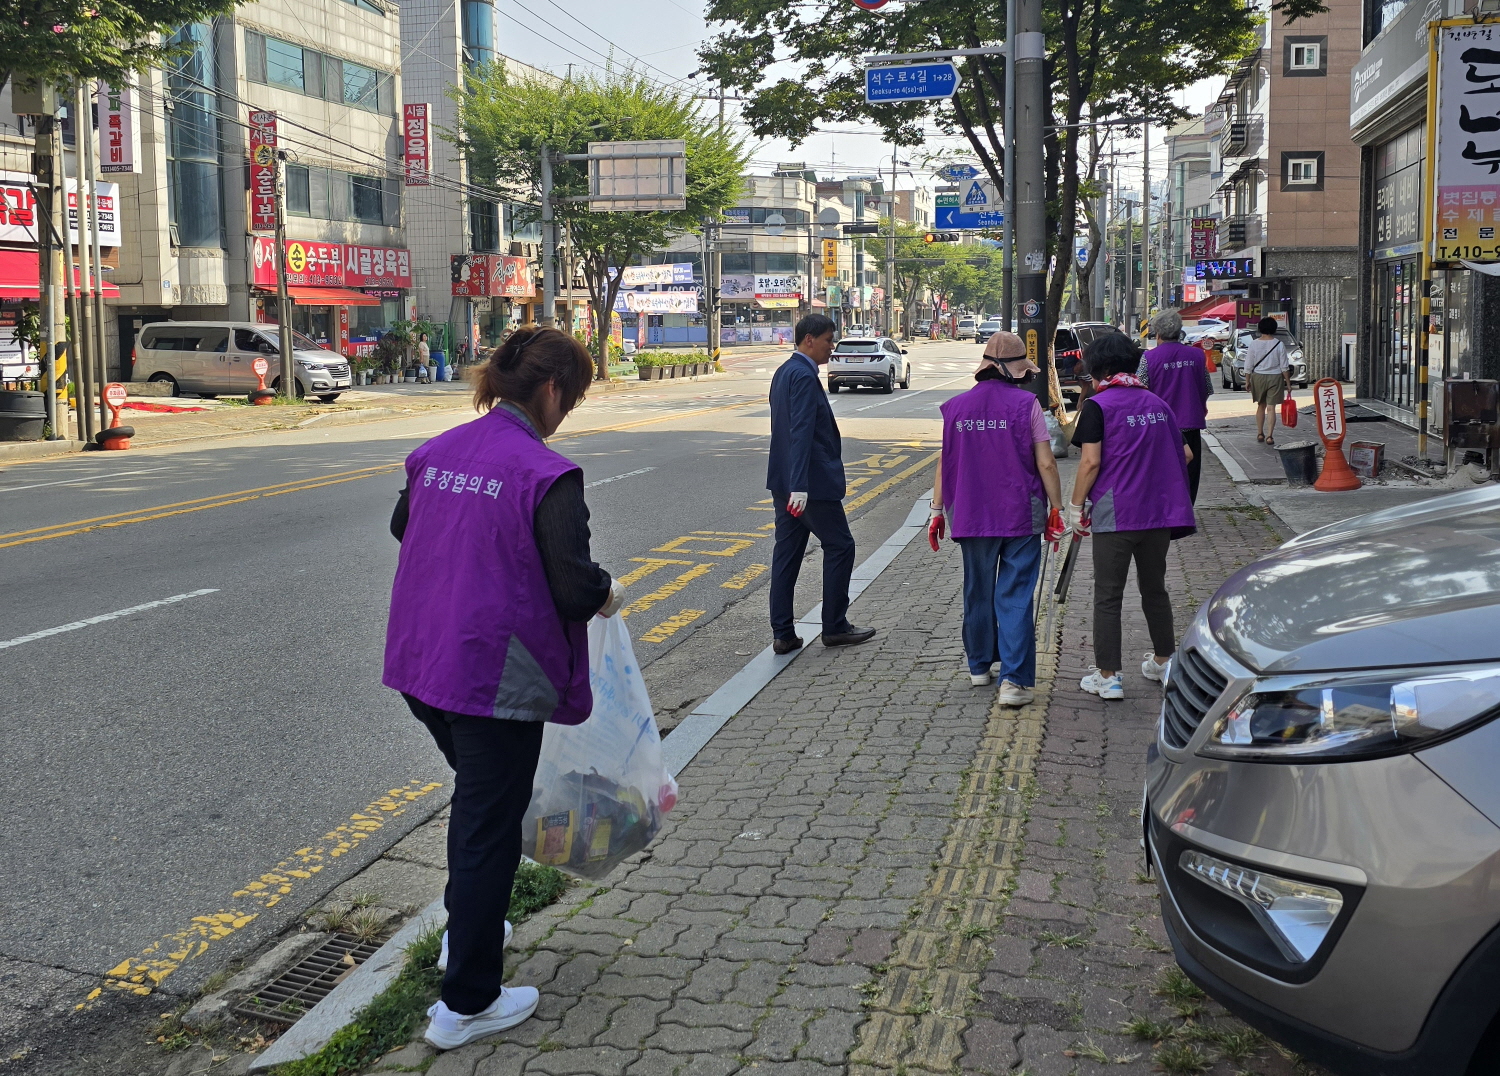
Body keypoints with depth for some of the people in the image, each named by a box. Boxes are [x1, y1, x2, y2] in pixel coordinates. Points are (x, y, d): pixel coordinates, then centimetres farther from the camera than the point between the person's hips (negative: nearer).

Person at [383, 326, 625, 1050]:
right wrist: (607, 593, 1)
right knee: (490, 825, 5)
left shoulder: (437, 452, 5)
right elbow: (572, 587, -21)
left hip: (420, 664, 8)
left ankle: (467, 930, 45)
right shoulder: (547, 474, -18)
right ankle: (466, 1004, 17)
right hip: (496, 677, -8)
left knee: (475, 795, 29)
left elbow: (402, 528, 22)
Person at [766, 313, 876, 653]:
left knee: (787, 552, 8)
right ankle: (835, 627, 11)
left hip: (784, 481, 10)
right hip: (811, 481, -10)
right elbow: (801, 432, -24)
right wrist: (799, 486, -30)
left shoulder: (784, 372, 16)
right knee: (839, 545, 3)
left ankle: (782, 633, 10)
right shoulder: (804, 376, -16)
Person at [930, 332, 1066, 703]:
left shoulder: (957, 406, 2)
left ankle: (980, 664, 32)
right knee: (1015, 597, -1)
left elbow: (945, 462, 5)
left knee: (978, 591, 18)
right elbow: (1046, 464, -8)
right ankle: (1014, 679, -7)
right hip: (1021, 516, -3)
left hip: (971, 515, 3)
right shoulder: (1026, 404, -7)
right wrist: (1056, 510, 1)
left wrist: (938, 511, 13)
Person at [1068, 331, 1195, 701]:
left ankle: (1107, 677, 1)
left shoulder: (1097, 406, -7)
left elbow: (1091, 462, -14)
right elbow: (1184, 454, 14)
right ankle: (1164, 662, 30)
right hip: (1158, 512, 6)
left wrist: (1076, 505, -4)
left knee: (1108, 596, 1)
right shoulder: (1157, 403, 10)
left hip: (1113, 514, -5)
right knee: (1154, 588, 19)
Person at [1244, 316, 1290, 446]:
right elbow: (1284, 367, -4)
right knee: (1271, 407, 2)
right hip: (1275, 377, -1)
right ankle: (1269, 436, -1)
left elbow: (1248, 366, -2)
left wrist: (1247, 381, 8)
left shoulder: (1254, 344, -5)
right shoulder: (1279, 345, -7)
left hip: (1258, 377, 1)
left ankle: (1260, 433, 22)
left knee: (1261, 405, 17)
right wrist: (1288, 383, 3)